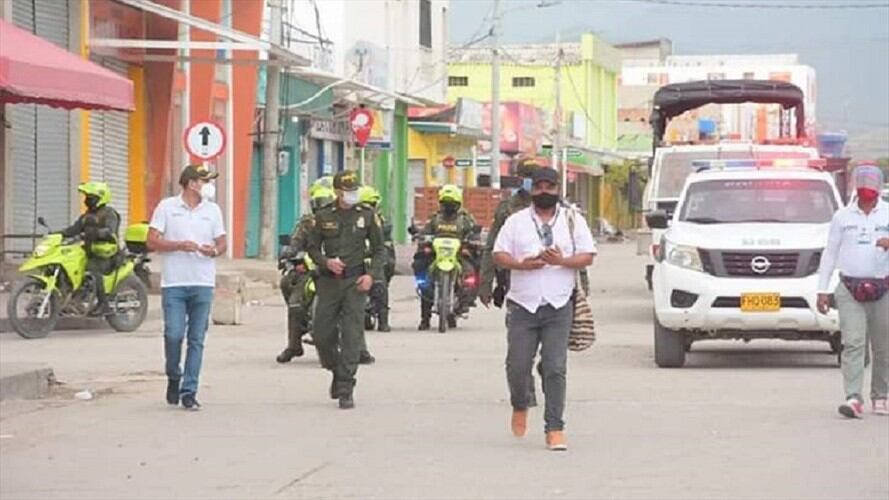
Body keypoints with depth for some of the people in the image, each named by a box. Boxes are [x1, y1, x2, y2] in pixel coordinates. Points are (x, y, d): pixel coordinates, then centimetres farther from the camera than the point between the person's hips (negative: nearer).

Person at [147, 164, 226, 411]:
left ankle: (189, 391, 5)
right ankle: (173, 377, 16)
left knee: (197, 339, 1)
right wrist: (179, 245, -14)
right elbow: (152, 242, 0)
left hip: (203, 284, 3)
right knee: (173, 334, -9)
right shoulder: (167, 207, 2)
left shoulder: (212, 210, 12)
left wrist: (215, 251, -8)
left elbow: (222, 243, 15)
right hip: (174, 283, -3)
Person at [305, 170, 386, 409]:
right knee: (322, 335, 3)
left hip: (355, 282, -2)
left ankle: (345, 390, -5)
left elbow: (379, 249, 8)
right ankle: (337, 371, 31)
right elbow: (312, 247, 10)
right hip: (328, 281, 2)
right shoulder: (323, 216, 4)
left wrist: (371, 274, -5)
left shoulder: (367, 216, 3)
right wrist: (326, 262, -9)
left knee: (351, 336, -8)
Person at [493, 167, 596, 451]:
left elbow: (587, 256, 6)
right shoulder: (516, 221, 11)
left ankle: (554, 429, -5)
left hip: (558, 307, -1)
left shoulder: (573, 221, 10)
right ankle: (520, 406, 30)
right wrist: (521, 264, -13)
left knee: (555, 369, -7)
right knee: (517, 365, -1)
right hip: (523, 305, 1)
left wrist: (561, 261, -13)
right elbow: (498, 255, 6)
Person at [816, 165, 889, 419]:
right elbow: (830, 253, 12)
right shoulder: (842, 216, 10)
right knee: (853, 343, -12)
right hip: (850, 290, 0)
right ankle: (854, 398, -19)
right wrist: (822, 290, 7)